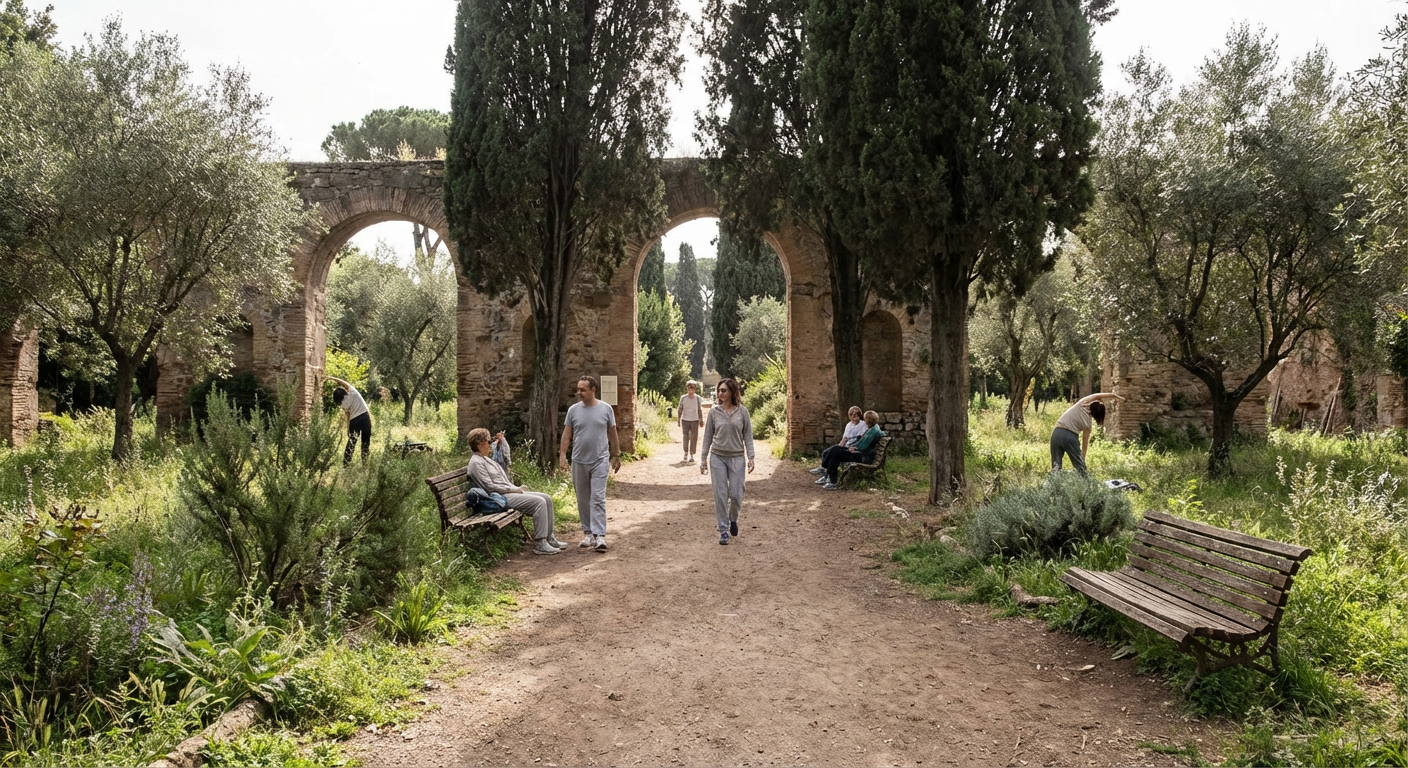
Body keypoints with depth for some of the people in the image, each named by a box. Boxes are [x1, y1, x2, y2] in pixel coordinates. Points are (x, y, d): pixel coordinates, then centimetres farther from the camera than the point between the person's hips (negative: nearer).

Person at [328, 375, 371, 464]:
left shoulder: (343, 403, 0)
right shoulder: (352, 391, 0)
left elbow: (348, 416, 1)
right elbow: (344, 382, 17)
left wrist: (348, 429, 9)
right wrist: (332, 378, 23)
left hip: (354, 420, 0)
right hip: (365, 416, 0)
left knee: (351, 442, 8)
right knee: (366, 441, 5)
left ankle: (346, 463, 6)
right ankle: (365, 462, 3)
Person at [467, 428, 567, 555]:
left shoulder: (486, 459, 21)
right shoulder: (476, 462, -10)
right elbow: (490, 487, -17)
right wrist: (515, 489, -13)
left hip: (509, 491, 10)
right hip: (500, 497, -10)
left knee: (546, 498, 0)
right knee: (539, 502, -23)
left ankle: (549, 537, 3)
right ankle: (540, 544, -23)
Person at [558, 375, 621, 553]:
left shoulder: (606, 409, -1)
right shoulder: (573, 410, 2)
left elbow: (612, 434, 6)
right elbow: (566, 435, 4)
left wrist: (616, 456, 8)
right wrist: (562, 455, -5)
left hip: (599, 461, -3)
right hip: (579, 462, 3)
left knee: (598, 499, -9)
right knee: (583, 500, 10)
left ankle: (600, 536, -12)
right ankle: (587, 533, 20)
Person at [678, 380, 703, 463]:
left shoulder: (698, 398, 1)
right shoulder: (683, 398, -2)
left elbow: (699, 410, 9)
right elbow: (680, 409, 6)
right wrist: (678, 419, 6)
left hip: (694, 420, 1)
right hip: (685, 420, -1)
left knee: (694, 438, 2)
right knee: (685, 437, -8)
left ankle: (692, 455, 13)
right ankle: (685, 454, 0)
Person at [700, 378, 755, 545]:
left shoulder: (742, 412, -1)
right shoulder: (714, 412, 1)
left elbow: (748, 436, 2)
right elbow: (708, 437, 5)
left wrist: (751, 458, -6)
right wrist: (703, 459, 3)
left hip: (737, 457, 0)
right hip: (717, 457, 0)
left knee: (736, 494, 0)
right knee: (720, 495, 0)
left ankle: (733, 519, 30)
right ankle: (723, 530, 10)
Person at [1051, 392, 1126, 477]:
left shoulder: (1082, 404, 0)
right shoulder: (1088, 422, 2)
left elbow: (1098, 395, 6)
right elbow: (1085, 441, 7)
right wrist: (1083, 458, 16)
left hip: (1057, 433, 2)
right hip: (1070, 436, -2)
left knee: (1056, 464, 2)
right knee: (1080, 465, 12)